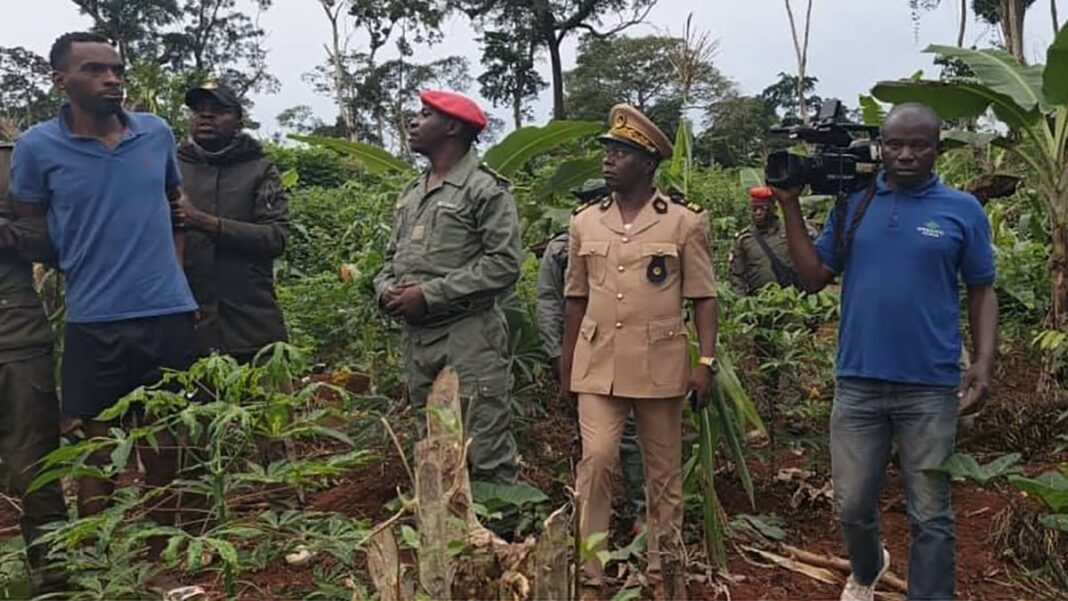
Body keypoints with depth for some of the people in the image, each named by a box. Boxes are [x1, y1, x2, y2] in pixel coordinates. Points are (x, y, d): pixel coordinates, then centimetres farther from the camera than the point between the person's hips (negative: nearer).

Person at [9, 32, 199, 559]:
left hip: (168, 313, 2)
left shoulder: (158, 133, 3)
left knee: (165, 448, 11)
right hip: (92, 321, -2)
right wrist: (86, 265, 4)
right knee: (100, 454, 8)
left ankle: (162, 557, 27)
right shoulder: (37, 147, -4)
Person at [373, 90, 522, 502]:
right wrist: (386, 289, -1)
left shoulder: (485, 189, -8)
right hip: (416, 337, 8)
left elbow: (504, 264, -16)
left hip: (468, 337, -8)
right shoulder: (412, 194, 17)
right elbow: (393, 257, 22)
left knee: (487, 457, -5)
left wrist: (430, 294, -17)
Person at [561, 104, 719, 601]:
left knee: (663, 470, 10)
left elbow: (703, 298, -2)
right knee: (596, 459, -7)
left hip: (660, 364, -2)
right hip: (598, 364, 2)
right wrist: (567, 360, 13)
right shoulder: (584, 221, 7)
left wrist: (706, 361, -8)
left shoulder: (685, 221, -3)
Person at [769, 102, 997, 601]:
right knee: (852, 506, 14)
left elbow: (981, 291, 4)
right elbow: (812, 277, 3)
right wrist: (790, 206, -1)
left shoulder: (963, 210, 0)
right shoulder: (853, 205, 5)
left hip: (930, 388, -2)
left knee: (930, 516, 9)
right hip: (858, 382, 2)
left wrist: (984, 361, -8)